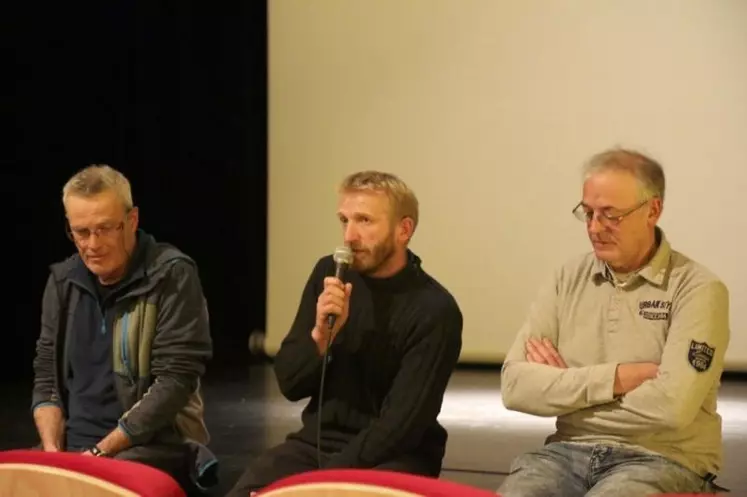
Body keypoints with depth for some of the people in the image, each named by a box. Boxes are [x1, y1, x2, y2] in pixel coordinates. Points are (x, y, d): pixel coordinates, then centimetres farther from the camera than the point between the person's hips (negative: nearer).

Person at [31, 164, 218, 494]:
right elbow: (46, 375, 14)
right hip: (73, 445, 6)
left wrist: (101, 452, -16)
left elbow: (175, 381, -13)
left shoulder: (172, 276, -8)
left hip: (154, 445, -5)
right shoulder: (62, 281, 10)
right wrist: (52, 448, -5)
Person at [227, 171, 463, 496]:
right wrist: (320, 335, -16)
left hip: (394, 456, -4)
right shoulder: (328, 274, 2)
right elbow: (289, 384, 3)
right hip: (319, 441, 4)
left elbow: (400, 426, -17)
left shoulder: (435, 311, -13)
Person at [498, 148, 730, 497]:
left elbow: (672, 404, -19)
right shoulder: (569, 279, 9)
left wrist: (562, 383, -7)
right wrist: (615, 378, -12)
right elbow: (515, 385, 0)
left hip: (662, 460, -4)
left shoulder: (697, 289, -6)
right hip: (569, 452, 4)